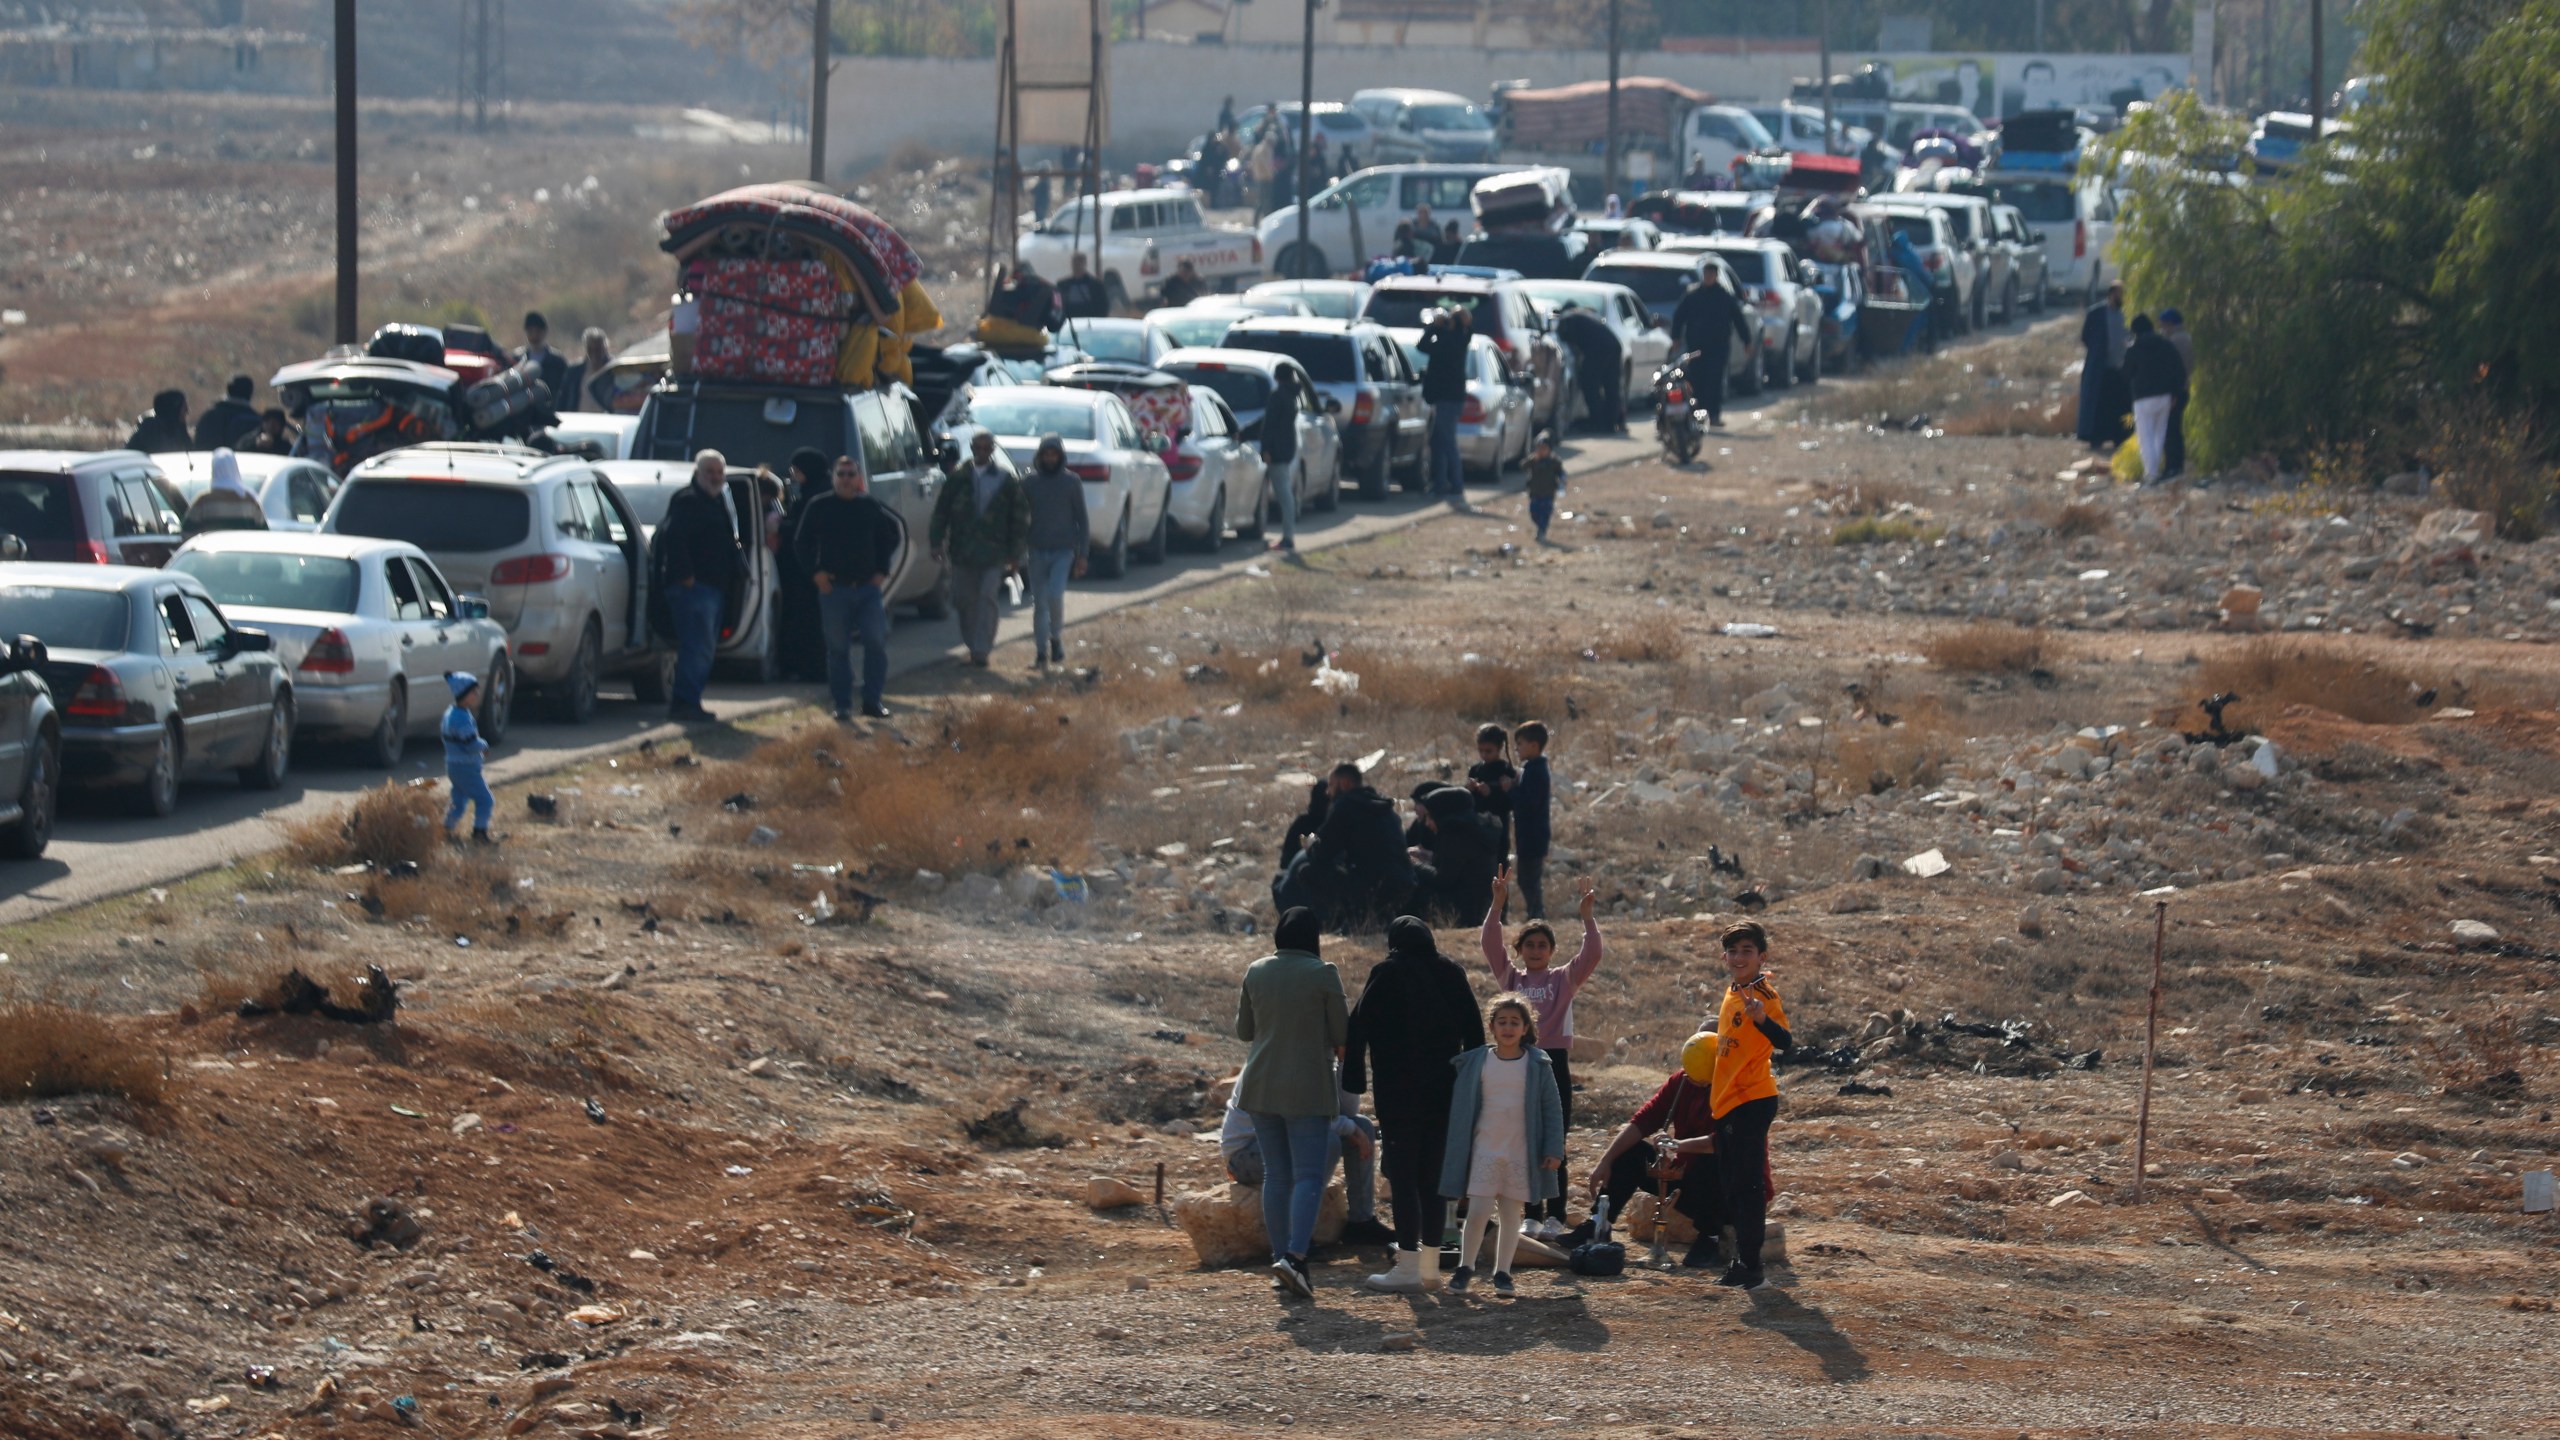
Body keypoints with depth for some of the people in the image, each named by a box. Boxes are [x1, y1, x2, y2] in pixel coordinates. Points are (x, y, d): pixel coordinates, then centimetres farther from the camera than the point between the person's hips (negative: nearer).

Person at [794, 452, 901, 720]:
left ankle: (872, 700, 3)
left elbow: (890, 537, 19)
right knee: (837, 648, 1)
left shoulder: (871, 507, 7)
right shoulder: (819, 507, 1)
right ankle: (842, 704, 7)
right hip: (834, 587, -1)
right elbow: (801, 543, 6)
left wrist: (882, 571, 9)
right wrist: (815, 572, -5)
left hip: (869, 587, 1)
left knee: (876, 643, -7)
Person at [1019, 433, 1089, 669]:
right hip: (1038, 550, 2)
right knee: (1040, 603, 2)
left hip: (1064, 550, -2)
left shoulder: (1071, 482, 1)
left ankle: (1055, 638, 4)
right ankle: (1041, 651, 11)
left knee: (1055, 595, -19)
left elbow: (1082, 519, 4)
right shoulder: (1029, 482, 4)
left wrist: (1082, 554, 0)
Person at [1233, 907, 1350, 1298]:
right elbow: (1342, 1035, -4)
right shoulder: (1323, 975, -9)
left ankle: (1280, 1257, 11)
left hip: (1261, 1086, 5)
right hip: (1308, 1087, -4)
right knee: (1309, 1174, -5)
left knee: (1276, 1174, 11)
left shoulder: (1256, 973, 4)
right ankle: (1295, 1255, -22)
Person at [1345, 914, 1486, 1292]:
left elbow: (1358, 1029, -9)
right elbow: (1474, 1032, 10)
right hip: (1443, 1087, 5)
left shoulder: (1386, 974, -5)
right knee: (1432, 1172, 11)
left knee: (1402, 1172, -3)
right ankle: (1430, 1264, 13)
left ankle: (1408, 1267, -7)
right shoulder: (1451, 974, 8)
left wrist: (1353, 1082, -5)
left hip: (1398, 1087, -5)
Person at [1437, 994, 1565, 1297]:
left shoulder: (1538, 1065, 1)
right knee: (1478, 1211, -8)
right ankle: (1465, 1266, 8)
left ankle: (1502, 1272, 15)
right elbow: (1459, 1107, 6)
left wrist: (1554, 1149, -4)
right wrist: (1453, 1150, 3)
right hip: (1484, 1150, 0)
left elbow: (1552, 1109, 3)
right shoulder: (1475, 1062, 2)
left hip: (1522, 1153, 0)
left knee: (1511, 1214, 6)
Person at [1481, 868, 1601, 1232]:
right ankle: (1531, 1216, 11)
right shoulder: (1510, 978, 10)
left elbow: (1590, 956, -7)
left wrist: (1587, 916, -16)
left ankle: (1555, 1217, 3)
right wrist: (1498, 905, -9)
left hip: (1554, 1063, -2)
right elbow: (1491, 945, 0)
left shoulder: (1564, 979, 6)